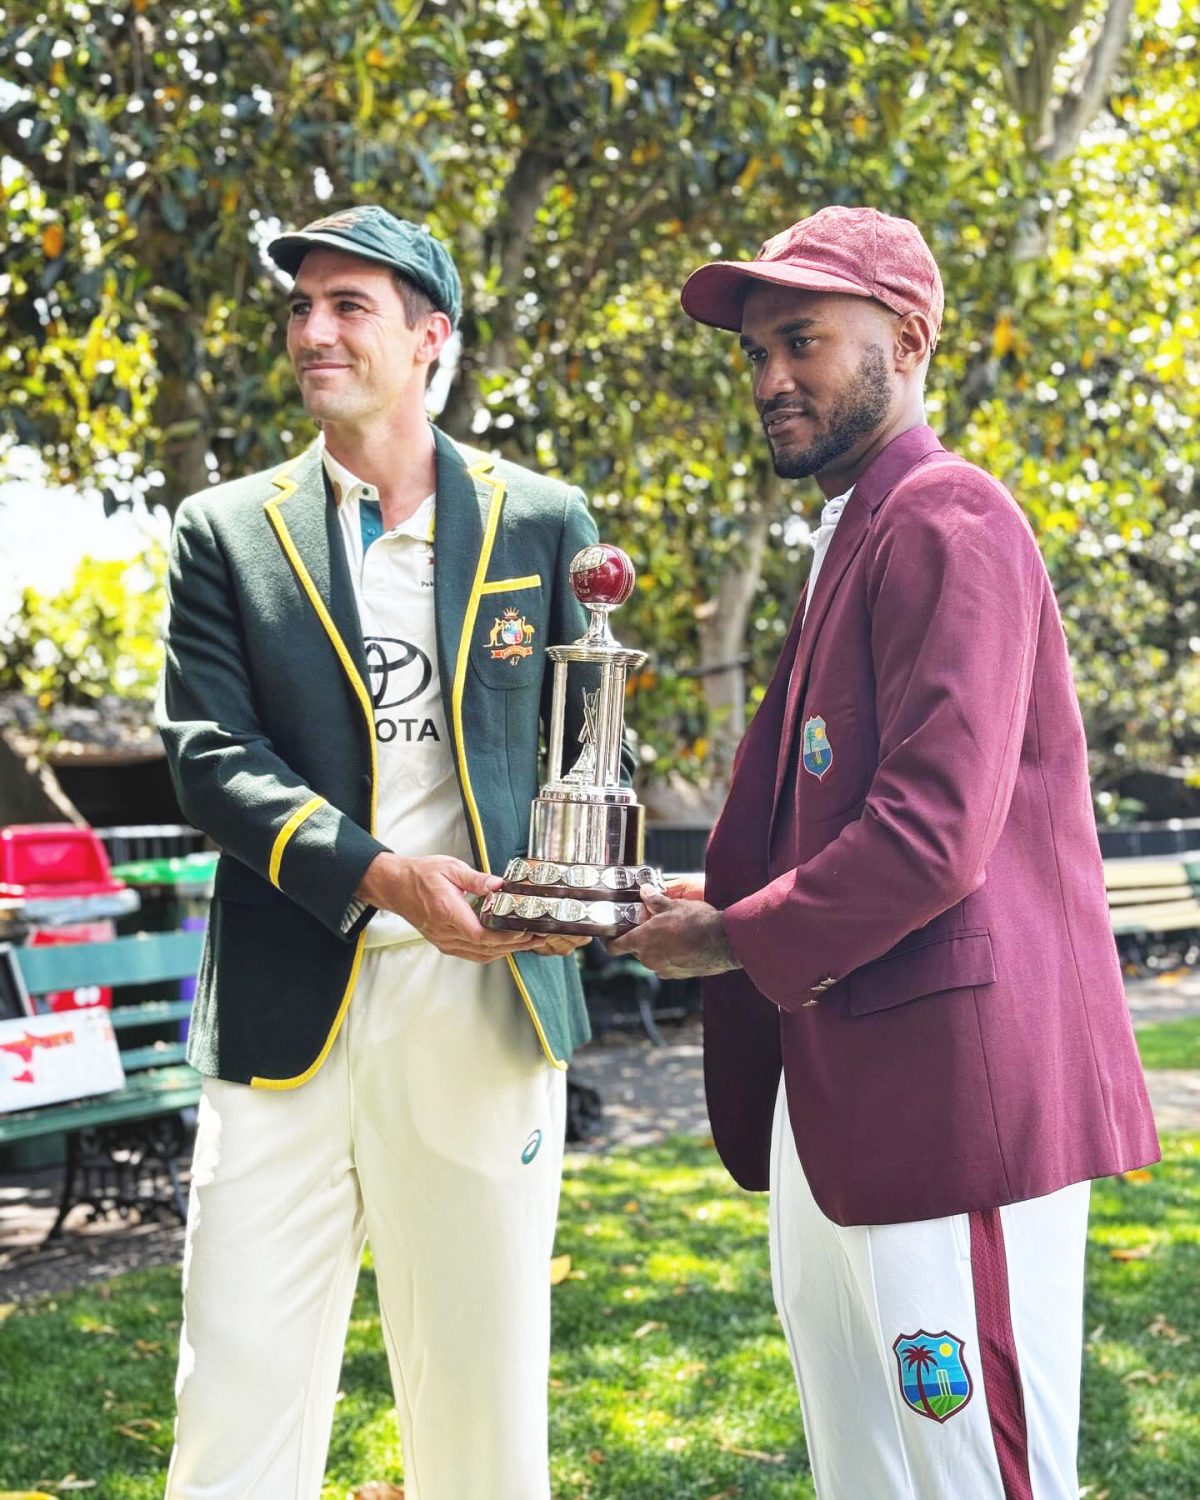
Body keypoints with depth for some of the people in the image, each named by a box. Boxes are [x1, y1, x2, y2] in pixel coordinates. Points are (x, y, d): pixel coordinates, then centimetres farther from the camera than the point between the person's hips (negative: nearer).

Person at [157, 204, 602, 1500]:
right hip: (289, 1007, 0)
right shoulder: (227, 532, 8)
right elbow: (208, 753, -2)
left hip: (485, 996, 1)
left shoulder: (541, 523, 9)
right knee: (240, 1383, 0)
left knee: (484, 1384, 9)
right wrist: (379, 877, -18)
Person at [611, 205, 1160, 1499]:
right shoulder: (848, 539, 19)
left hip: (950, 1089, -10)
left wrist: (736, 939, -10)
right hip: (836, 1099, 10)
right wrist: (726, 897, 8)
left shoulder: (946, 522, -12)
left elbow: (933, 835, -22)